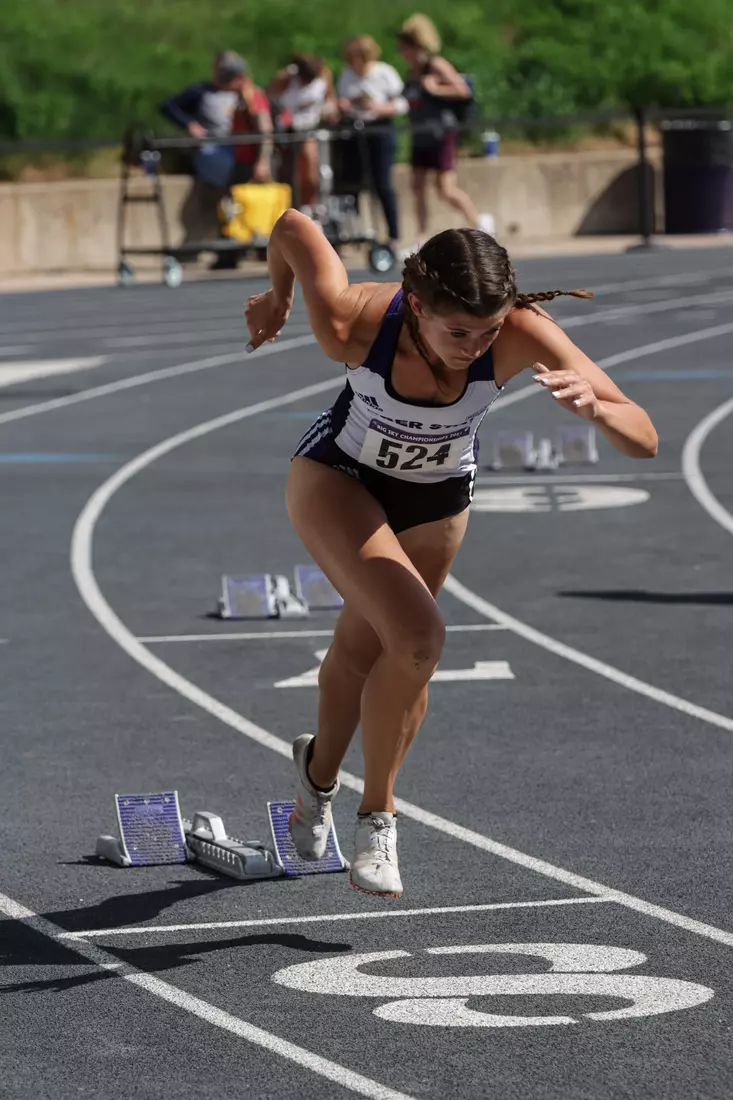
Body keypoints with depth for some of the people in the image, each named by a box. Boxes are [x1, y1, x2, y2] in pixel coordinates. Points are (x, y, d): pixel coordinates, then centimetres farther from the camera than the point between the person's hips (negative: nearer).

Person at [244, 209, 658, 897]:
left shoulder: (523, 336, -36)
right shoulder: (354, 324, -39)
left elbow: (643, 441, -36)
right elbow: (293, 227, -20)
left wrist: (595, 407, -57)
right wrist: (276, 302, -2)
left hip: (435, 500, 3)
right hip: (336, 480, -3)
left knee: (365, 650, 22)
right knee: (418, 638, -24)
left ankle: (321, 772, 52)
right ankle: (377, 816, -3)